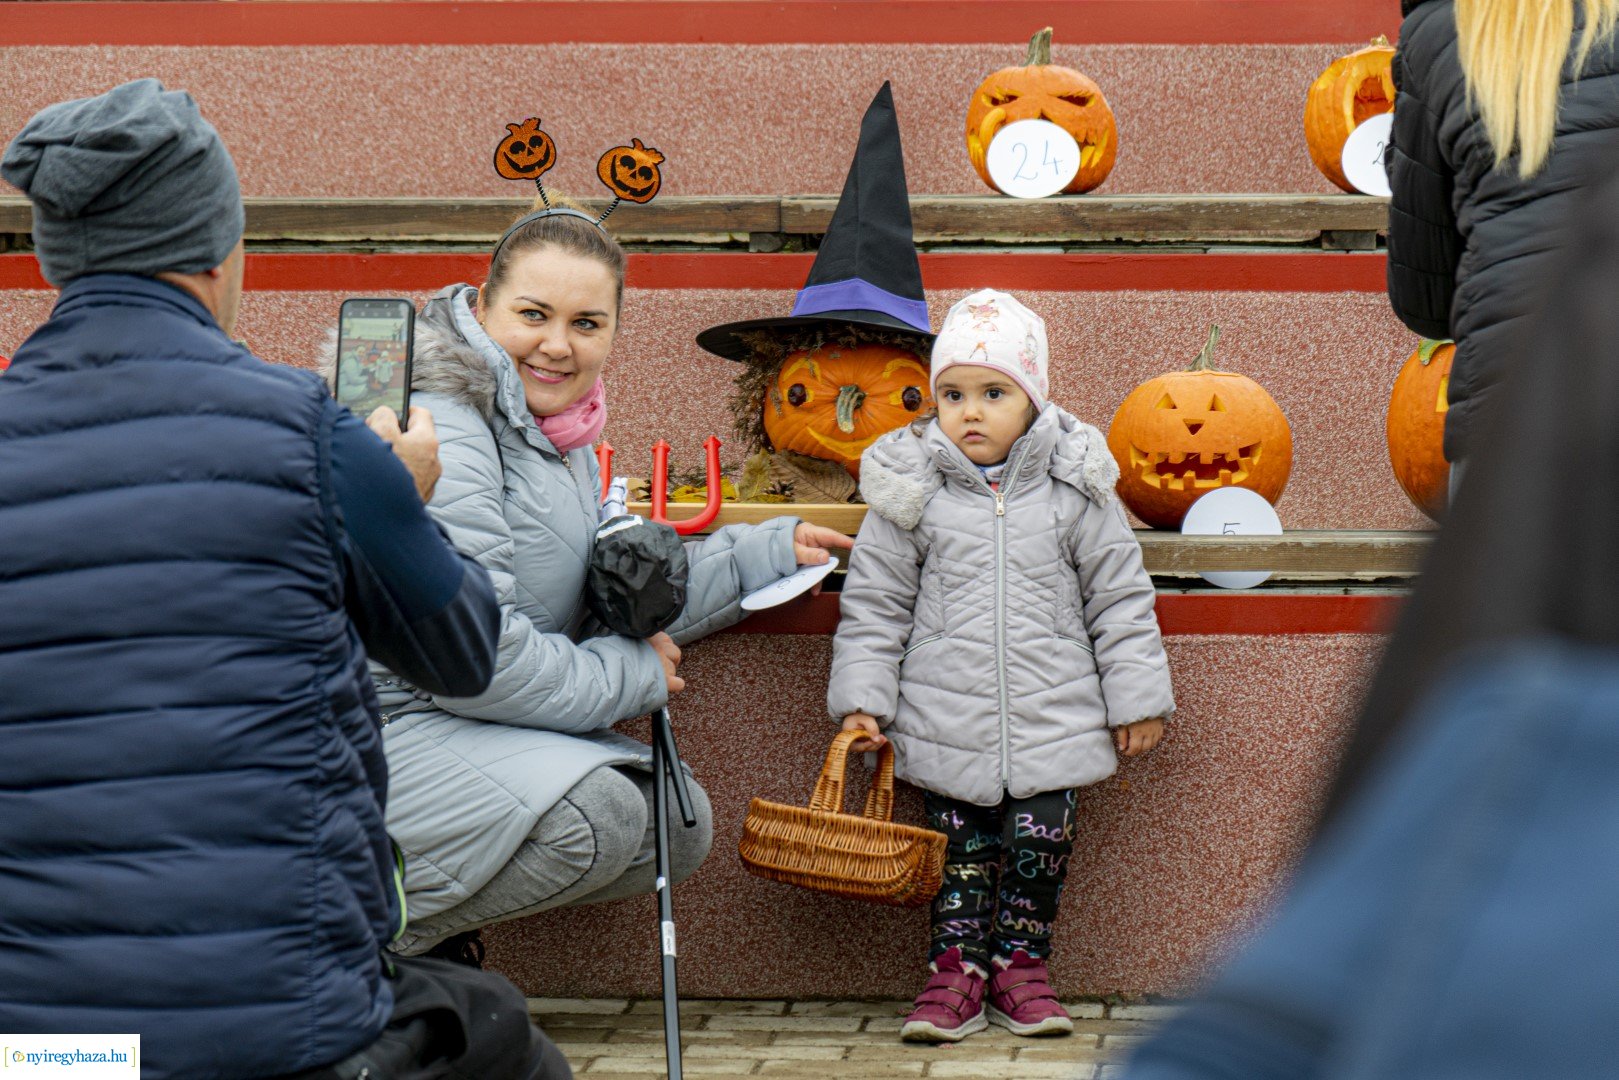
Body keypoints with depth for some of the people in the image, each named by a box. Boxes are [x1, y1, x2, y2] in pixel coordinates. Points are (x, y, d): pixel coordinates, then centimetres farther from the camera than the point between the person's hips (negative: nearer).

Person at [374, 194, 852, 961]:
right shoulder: (438, 430, -20)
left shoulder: (558, 436, 13)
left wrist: (768, 553, 18)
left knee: (679, 825, 5)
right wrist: (629, 676, -12)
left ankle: (434, 914, 11)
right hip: (373, 737, -10)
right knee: (596, 812, -27)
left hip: (466, 729, 10)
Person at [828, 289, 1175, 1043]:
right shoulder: (910, 492, -1)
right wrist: (861, 698, -1)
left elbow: (1120, 598, 6)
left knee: (1041, 842, 3)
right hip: (947, 721, 0)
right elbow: (874, 604, 4)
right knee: (961, 844, 4)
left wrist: (1138, 697, 5)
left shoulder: (1075, 490, -1)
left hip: (1052, 721, 0)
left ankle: (1021, 964, 20)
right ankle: (956, 970, 17)